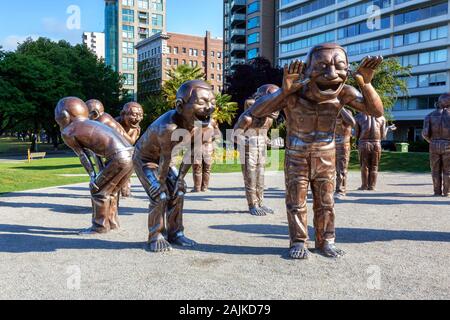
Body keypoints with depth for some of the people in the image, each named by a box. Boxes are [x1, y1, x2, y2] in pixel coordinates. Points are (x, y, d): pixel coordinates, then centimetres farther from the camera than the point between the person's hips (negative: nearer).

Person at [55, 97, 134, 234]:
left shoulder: (67, 132, 8)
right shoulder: (92, 123, 29)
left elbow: (82, 155, 6)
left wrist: (92, 176, 9)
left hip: (119, 158, -8)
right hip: (131, 154, 8)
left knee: (98, 190, 8)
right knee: (111, 190, 21)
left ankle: (100, 226, 15)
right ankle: (112, 222, 29)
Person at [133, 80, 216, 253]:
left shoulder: (195, 124, -20)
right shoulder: (168, 127, -43)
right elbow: (166, 159, -30)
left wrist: (181, 177, -5)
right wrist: (161, 183, -18)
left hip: (161, 157, 7)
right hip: (144, 159, -7)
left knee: (178, 191, 4)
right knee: (160, 195, -14)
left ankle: (174, 233, 17)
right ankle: (156, 237, 3)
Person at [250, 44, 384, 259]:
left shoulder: (343, 92, -18)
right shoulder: (293, 93, -26)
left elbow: (377, 111, -16)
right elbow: (256, 112, -35)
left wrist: (366, 84, -35)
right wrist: (284, 90, -50)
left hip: (325, 158, 2)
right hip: (296, 157, -2)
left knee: (325, 202, 8)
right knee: (296, 202, 3)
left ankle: (325, 241, 21)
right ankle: (298, 243, 15)